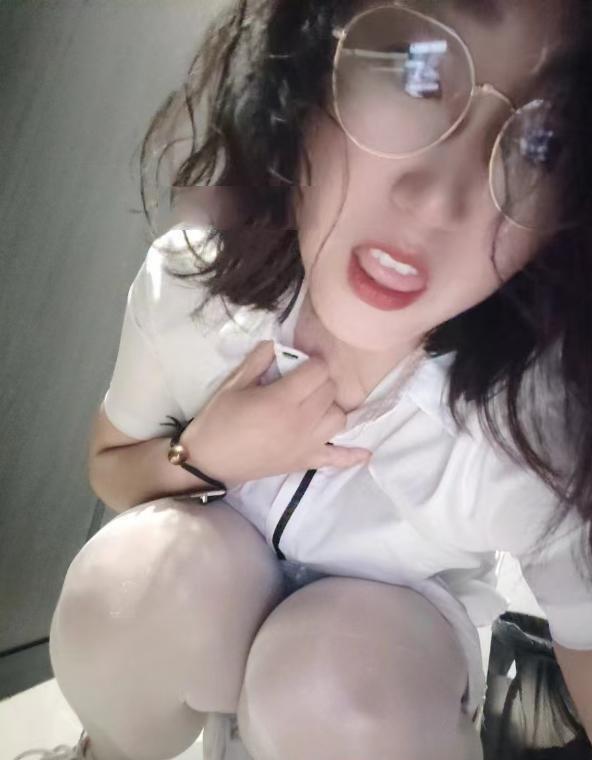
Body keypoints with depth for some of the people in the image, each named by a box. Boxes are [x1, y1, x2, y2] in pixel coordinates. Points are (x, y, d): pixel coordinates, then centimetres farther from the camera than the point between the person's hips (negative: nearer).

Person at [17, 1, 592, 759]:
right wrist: (202, 459, -25)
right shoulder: (188, 280, -24)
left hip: (395, 638, -1)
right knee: (145, 566, -29)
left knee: (335, 687, -33)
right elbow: (110, 469, -6)